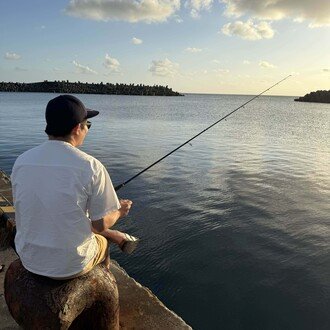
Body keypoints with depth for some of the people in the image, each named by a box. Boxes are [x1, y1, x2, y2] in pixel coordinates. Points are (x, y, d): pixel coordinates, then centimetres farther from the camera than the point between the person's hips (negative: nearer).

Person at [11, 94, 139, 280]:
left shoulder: (21, 161, -6)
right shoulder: (91, 167, -20)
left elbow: (36, 212, 6)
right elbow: (100, 225, -12)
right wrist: (118, 213, 10)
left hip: (29, 261, 4)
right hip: (71, 266, -4)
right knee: (102, 238, 28)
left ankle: (120, 238, 42)